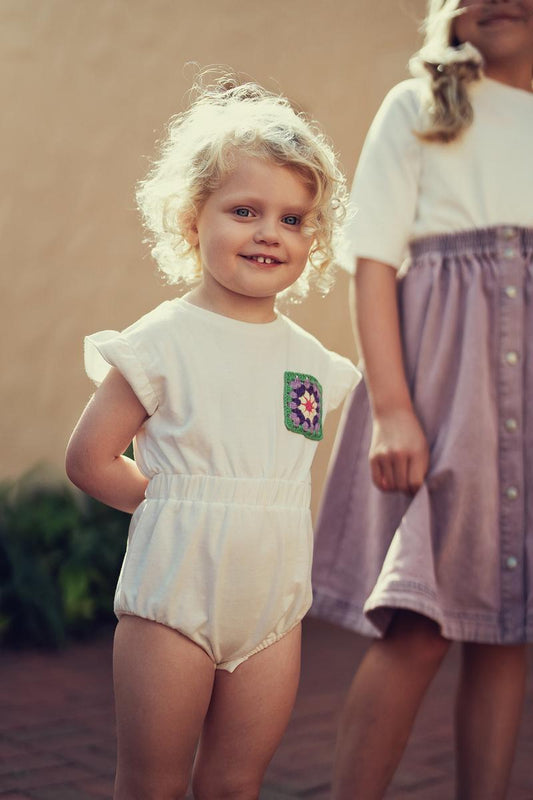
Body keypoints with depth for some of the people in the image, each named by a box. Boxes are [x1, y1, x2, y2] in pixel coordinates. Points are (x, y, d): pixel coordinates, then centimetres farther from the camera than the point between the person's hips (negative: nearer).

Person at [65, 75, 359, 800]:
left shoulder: (311, 360, 7)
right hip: (174, 598, -4)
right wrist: (174, 502, -4)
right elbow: (89, 458, -7)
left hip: (274, 609, 4)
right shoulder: (164, 342, -9)